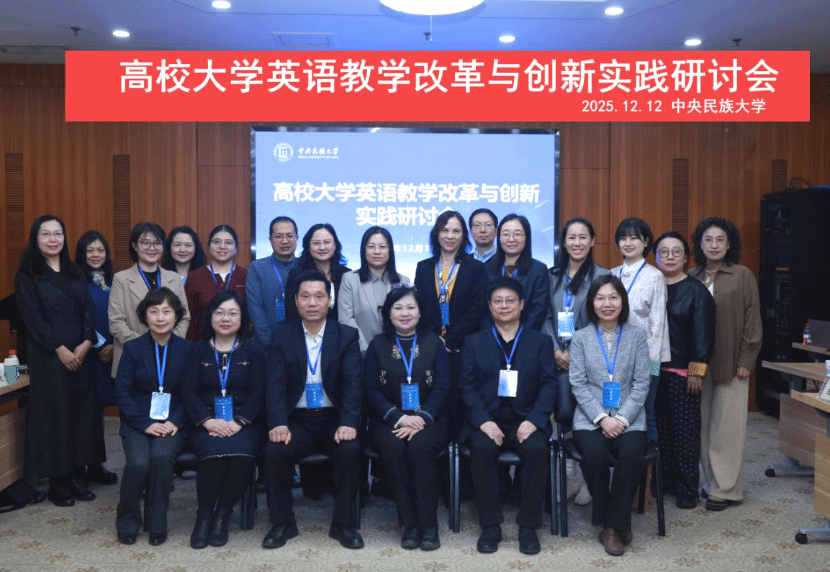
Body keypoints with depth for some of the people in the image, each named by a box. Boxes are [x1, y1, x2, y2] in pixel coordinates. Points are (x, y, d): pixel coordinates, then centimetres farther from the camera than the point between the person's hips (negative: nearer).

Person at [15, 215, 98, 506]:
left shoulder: (75, 273, 14)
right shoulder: (27, 276, 0)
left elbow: (88, 310, 7)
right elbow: (33, 317, -8)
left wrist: (86, 343, -8)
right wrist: (60, 349, -14)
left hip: (80, 354, 5)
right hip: (48, 356, -4)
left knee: (81, 411, 5)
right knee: (53, 414, -1)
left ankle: (76, 476, 14)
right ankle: (58, 483, 8)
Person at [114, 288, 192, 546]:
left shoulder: (186, 349, 2)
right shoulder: (132, 348, 2)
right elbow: (122, 392, 0)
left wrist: (175, 422, -13)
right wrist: (145, 424, -12)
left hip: (172, 423, 0)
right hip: (138, 423, 0)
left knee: (161, 456, -31)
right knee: (138, 463, -27)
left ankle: (158, 524, -11)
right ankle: (127, 522, 1)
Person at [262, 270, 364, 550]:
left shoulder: (347, 336, 2)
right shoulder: (282, 338, 5)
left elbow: (353, 383, -8)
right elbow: (275, 385, -5)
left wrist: (348, 423, -24)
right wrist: (278, 423, -22)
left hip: (335, 418, -1)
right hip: (297, 419, 1)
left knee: (350, 450, -29)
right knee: (274, 451, -26)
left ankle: (343, 522, -8)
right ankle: (282, 522, -3)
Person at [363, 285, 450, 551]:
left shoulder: (433, 343, 9)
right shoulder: (377, 345, 9)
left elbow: (442, 388, 1)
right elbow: (371, 389, 1)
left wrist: (421, 419, -16)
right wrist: (399, 418, -14)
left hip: (428, 418, 0)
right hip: (389, 420, 1)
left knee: (420, 446, -32)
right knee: (393, 447, -31)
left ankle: (429, 525, -19)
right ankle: (410, 524, -18)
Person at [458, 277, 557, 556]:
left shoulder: (541, 342, 13)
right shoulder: (474, 342, 13)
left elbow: (549, 384, 3)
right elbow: (467, 386, 3)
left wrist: (534, 420, -14)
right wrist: (484, 421, -14)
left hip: (525, 420, 0)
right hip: (486, 420, 0)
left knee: (536, 448, -30)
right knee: (482, 448, -31)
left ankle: (528, 525, -15)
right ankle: (490, 525, -16)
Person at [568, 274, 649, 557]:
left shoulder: (637, 336, 8)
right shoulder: (581, 337, 7)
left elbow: (641, 384, 2)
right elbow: (578, 384, 0)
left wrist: (621, 419, -11)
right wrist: (601, 418, -13)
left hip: (628, 419, 0)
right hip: (590, 418, 0)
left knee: (633, 454, -30)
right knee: (595, 454, -30)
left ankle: (615, 524, -10)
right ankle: (611, 522, -5)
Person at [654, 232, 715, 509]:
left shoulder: (696, 291, -3)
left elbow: (703, 334, -7)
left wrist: (696, 371, -12)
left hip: (682, 372, -4)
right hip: (652, 369, 4)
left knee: (685, 430, 0)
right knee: (660, 427, 9)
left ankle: (688, 489, 11)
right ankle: (666, 481, 21)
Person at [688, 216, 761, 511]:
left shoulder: (742, 276, -1)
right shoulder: (692, 277, 8)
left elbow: (752, 321, -1)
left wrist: (746, 360, -6)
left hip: (730, 362, -3)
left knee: (726, 426, 0)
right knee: (704, 425, 7)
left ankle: (726, 489, 10)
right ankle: (711, 482, 19)